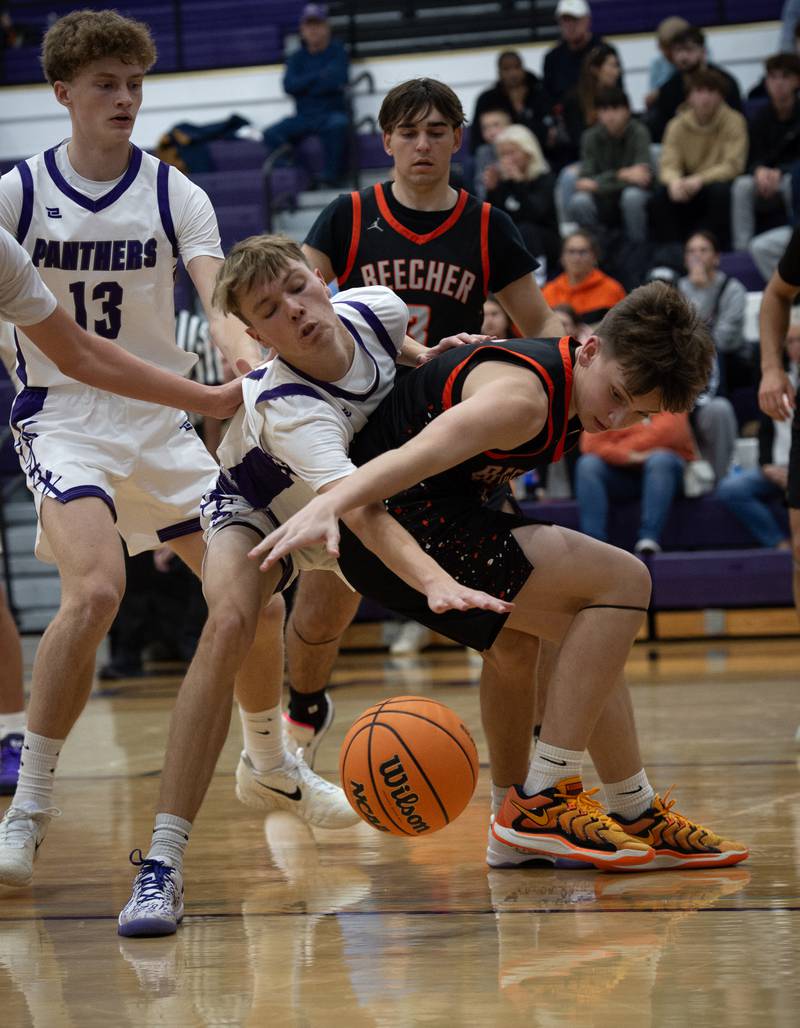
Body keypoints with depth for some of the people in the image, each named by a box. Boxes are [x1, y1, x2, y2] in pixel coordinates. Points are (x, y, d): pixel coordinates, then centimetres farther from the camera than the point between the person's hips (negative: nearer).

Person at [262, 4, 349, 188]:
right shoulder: (297, 58, 15)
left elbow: (336, 80, -14)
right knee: (272, 134, -22)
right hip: (303, 116, 4)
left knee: (338, 125, -39)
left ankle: (329, 178, -32)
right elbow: (289, 85, -2)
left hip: (331, 113, -4)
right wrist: (319, 77, -10)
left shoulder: (337, 52, 4)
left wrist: (304, 86, -4)